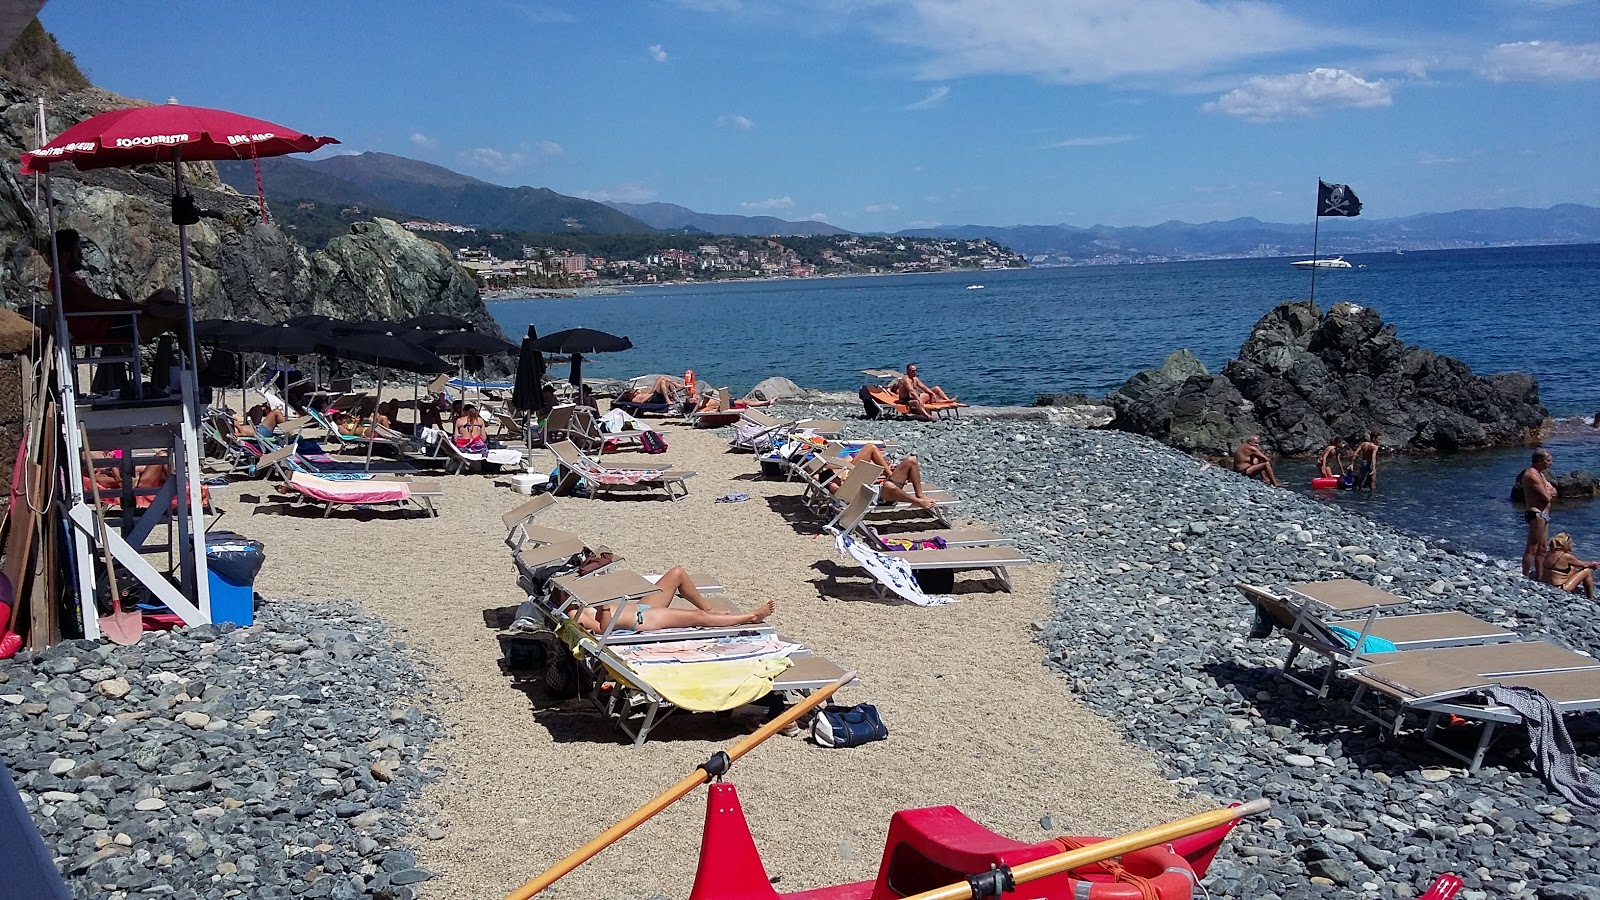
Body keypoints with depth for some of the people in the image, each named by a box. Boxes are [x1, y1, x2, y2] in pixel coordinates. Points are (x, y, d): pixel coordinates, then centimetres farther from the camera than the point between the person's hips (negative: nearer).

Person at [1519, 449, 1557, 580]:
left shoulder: (1539, 474, 17)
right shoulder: (1532, 475, -16)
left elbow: (1553, 492, 13)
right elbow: (1547, 496, -21)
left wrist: (1548, 492, -9)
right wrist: (1550, 492, 1)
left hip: (1543, 514, 11)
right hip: (1536, 514, -11)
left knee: (1542, 549, 14)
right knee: (1532, 549, -10)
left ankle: (1539, 578, 21)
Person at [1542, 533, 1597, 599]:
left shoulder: (1548, 554, 3)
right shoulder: (1566, 556, -18)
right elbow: (1583, 564, 0)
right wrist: (1593, 564, 21)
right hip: (1560, 588, -8)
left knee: (1574, 568, 24)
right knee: (1587, 571, 7)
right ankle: (1591, 599, 20)